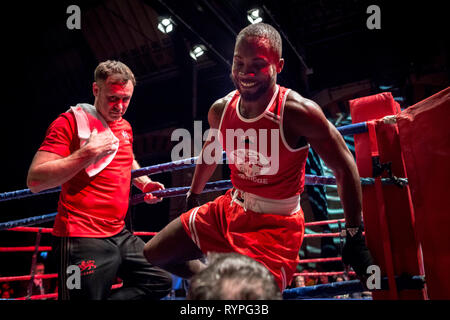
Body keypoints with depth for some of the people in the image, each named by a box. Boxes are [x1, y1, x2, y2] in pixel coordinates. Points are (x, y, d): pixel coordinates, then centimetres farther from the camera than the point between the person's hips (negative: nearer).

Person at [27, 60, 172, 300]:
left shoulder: (125, 127, 13)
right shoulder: (70, 122, -9)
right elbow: (35, 181, -17)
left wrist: (144, 183, 15)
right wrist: (88, 152, -24)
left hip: (119, 234, 8)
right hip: (82, 241, -7)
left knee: (160, 281, 12)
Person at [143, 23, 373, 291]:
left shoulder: (298, 112, -23)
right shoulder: (220, 110, -6)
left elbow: (345, 168, -14)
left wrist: (355, 237, -10)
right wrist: (193, 196, 27)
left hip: (276, 226, -5)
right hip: (228, 209, 6)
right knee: (152, 256, 12)